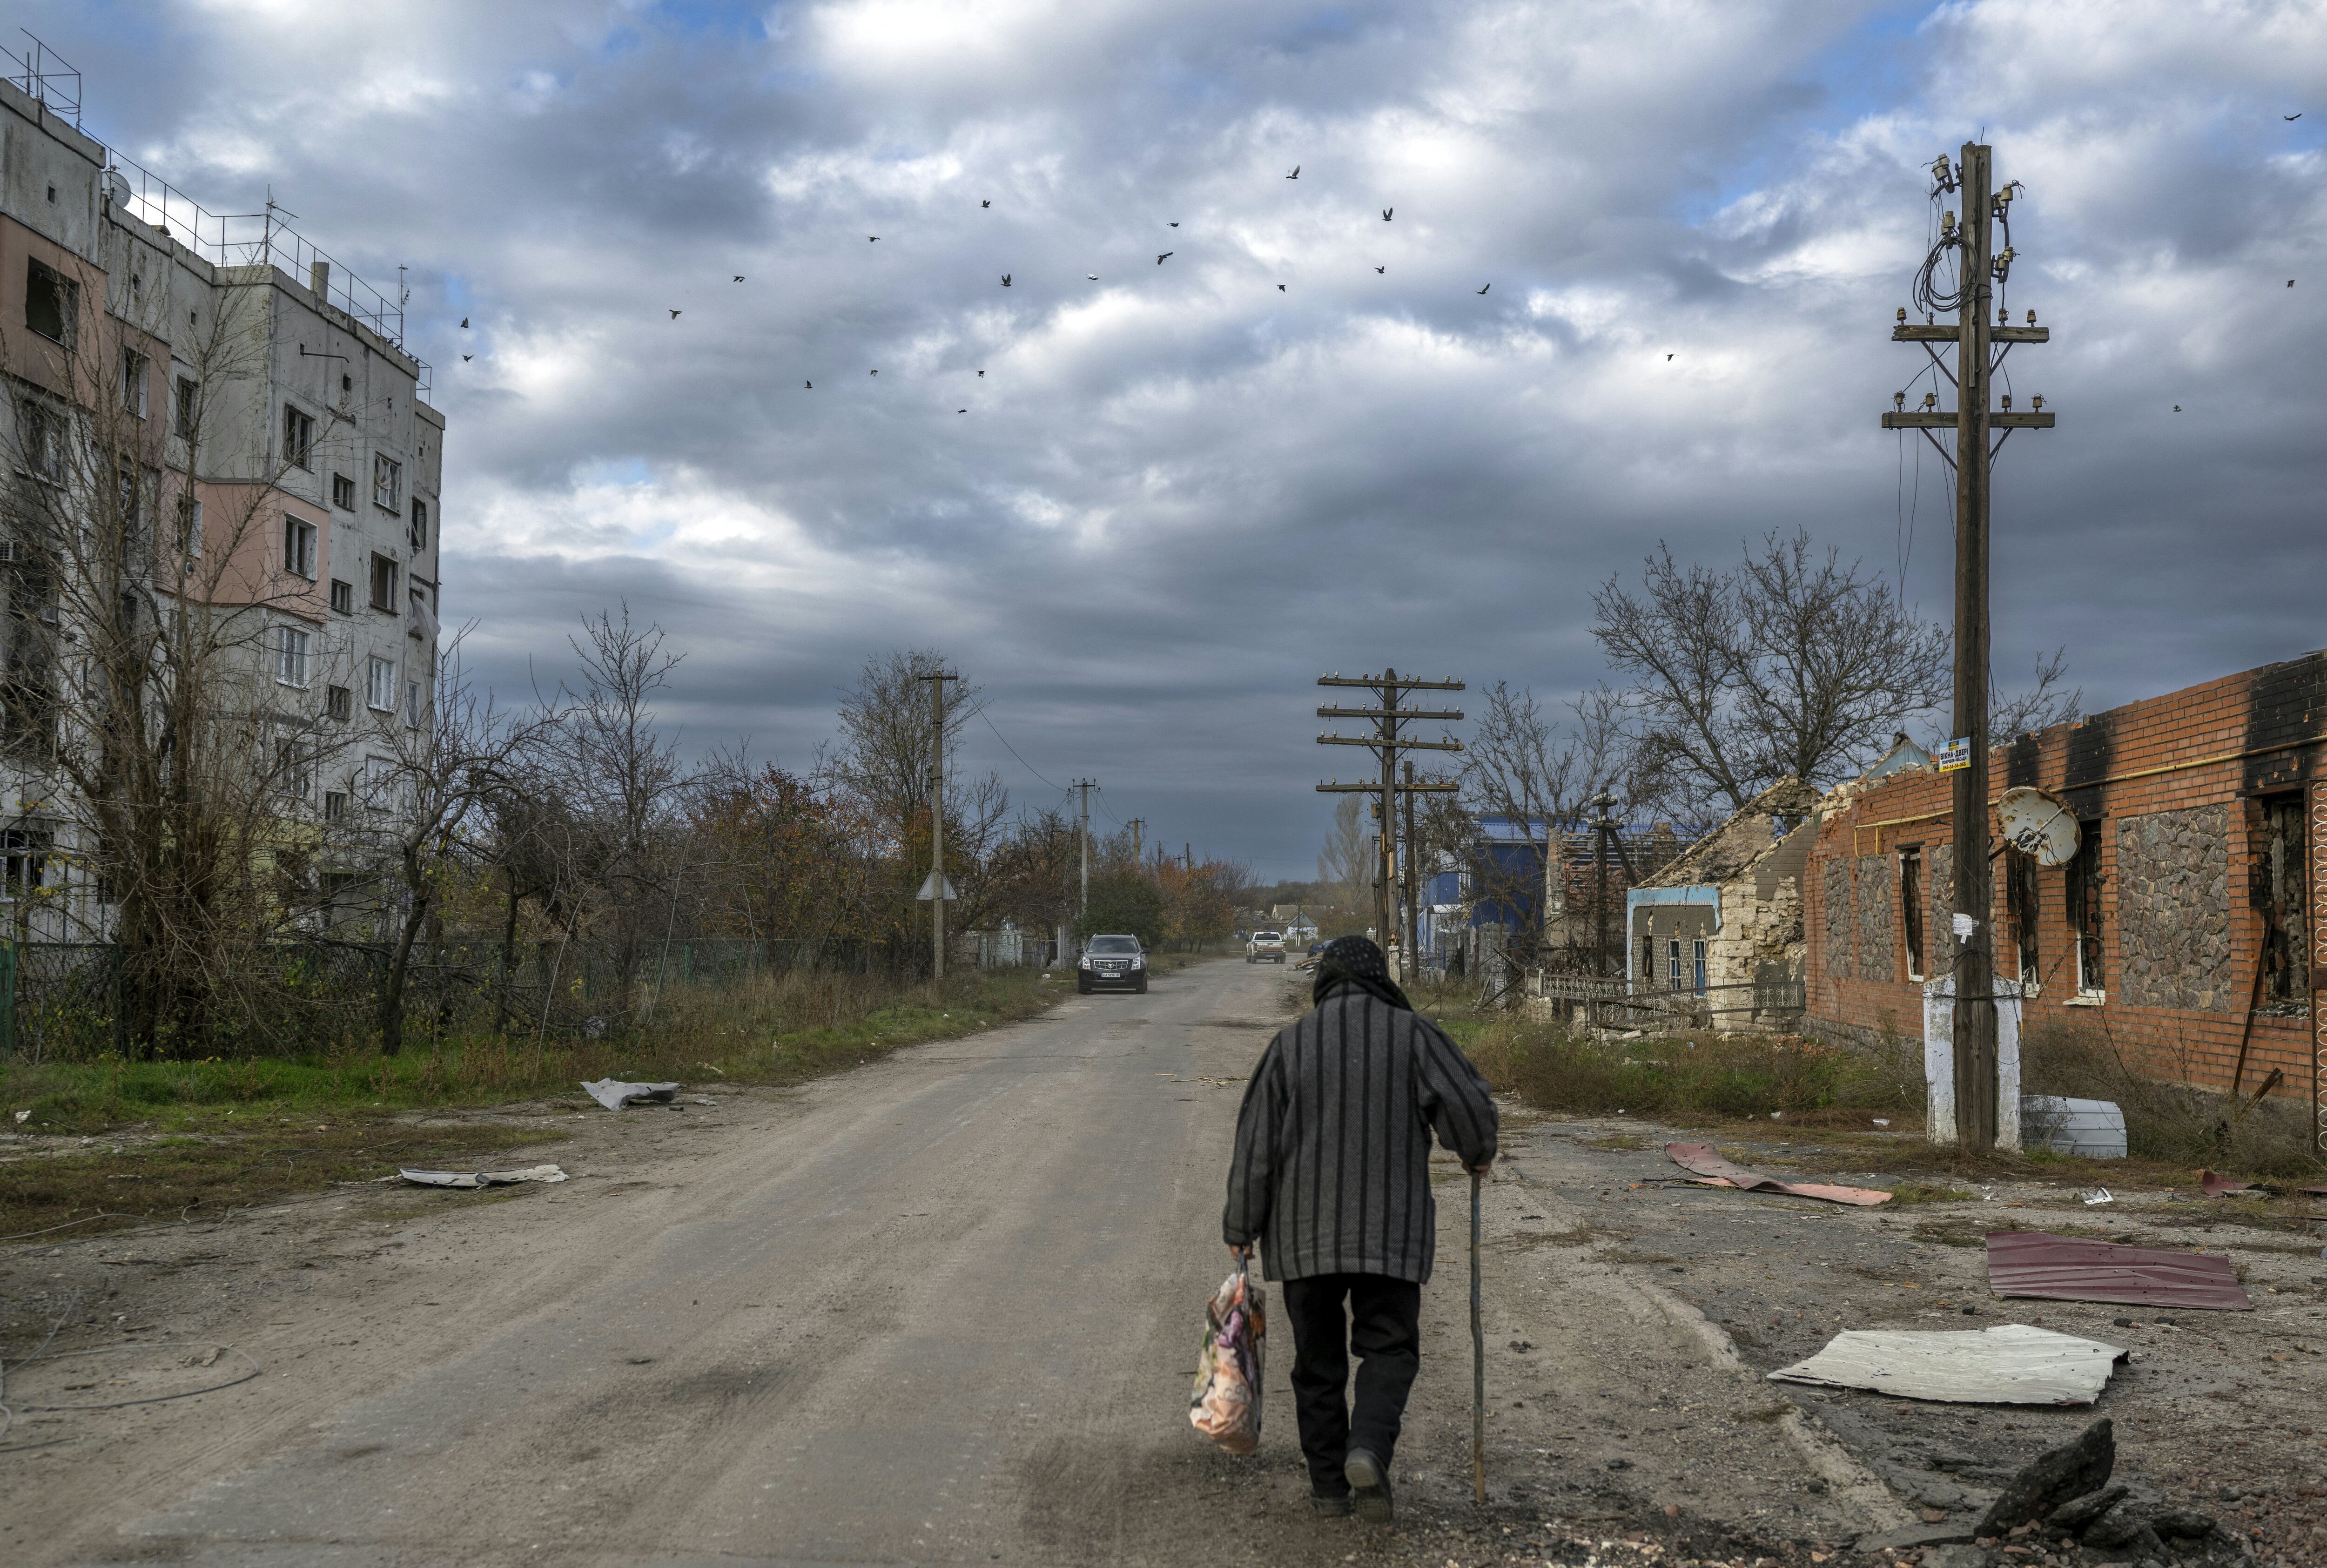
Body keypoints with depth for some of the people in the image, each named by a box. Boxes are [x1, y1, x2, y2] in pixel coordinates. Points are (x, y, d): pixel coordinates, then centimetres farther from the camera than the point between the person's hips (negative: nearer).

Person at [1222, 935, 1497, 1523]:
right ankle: (1368, 1450, -18)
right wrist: (1478, 1154, 13)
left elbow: (1256, 1143, 0)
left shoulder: (1290, 1044, 1)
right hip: (1389, 1229, -1)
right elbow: (1470, 1105, -9)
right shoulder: (1412, 1034, -2)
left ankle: (1330, 1485, 16)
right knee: (1390, 1348, 6)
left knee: (1318, 1358, 12)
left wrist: (1240, 1227, 8)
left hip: (1304, 1231, 2)